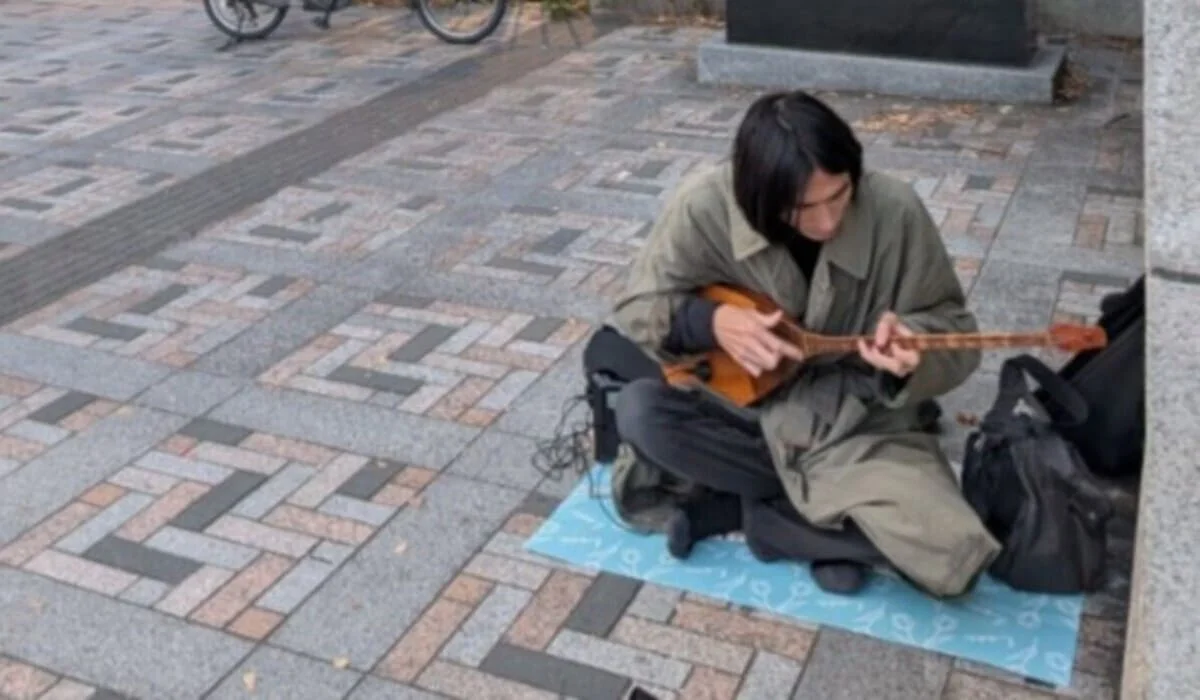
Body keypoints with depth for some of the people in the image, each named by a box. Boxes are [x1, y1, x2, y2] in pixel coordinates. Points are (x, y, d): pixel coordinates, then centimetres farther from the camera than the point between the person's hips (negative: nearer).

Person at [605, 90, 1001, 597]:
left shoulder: (894, 211, -19)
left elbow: (955, 331, -8)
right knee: (637, 411, -28)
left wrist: (910, 343, -31)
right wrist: (711, 322, -26)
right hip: (746, 411, 1)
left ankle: (742, 509, -6)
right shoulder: (706, 205, -18)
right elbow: (636, 307, -6)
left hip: (860, 430, -1)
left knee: (951, 555, -24)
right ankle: (828, 514, -9)